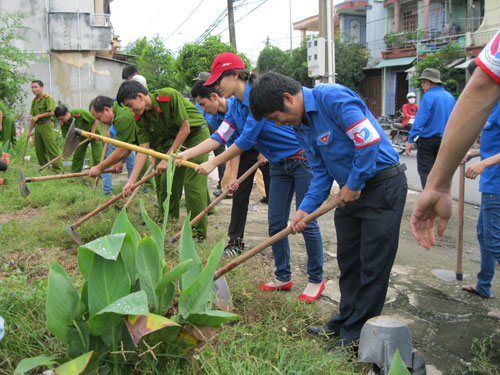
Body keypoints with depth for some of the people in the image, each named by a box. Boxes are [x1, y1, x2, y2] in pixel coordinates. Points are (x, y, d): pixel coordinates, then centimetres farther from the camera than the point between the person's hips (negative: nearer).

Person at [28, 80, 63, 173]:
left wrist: (38, 116, -12)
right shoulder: (34, 100, 16)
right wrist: (30, 130, 16)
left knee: (51, 148, -11)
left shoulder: (48, 98, -7)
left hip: (47, 125, -8)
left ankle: (58, 169, -10)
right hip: (38, 126, 8)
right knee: (39, 148, 10)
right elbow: (33, 118, 19)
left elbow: (51, 112, -15)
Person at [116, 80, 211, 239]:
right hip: (173, 139, 7)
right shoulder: (141, 118, -7)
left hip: (196, 135, -7)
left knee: (193, 183, -13)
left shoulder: (170, 96, -27)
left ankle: (199, 230, -4)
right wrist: (131, 181, -11)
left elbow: (185, 128, -22)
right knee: (165, 180, 4)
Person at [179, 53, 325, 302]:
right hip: (279, 165, 9)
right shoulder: (236, 106, 6)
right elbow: (220, 136, 0)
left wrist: (213, 163, -16)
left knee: (306, 222, -3)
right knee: (276, 223, 9)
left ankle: (316, 281, 10)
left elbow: (247, 139, -23)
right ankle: (283, 277, 22)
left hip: (301, 159, -9)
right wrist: (187, 154, -11)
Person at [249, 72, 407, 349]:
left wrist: (354, 185, -16)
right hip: (351, 190, 9)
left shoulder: (332, 98, -21)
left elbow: (369, 140, -26)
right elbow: (321, 173, 9)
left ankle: (355, 334, 10)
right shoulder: (301, 128, 7)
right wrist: (305, 209, -4)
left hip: (383, 185, -9)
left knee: (373, 265, 0)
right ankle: (345, 321, 31)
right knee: (347, 261, 16)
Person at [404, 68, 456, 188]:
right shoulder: (451, 97, 8)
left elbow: (420, 120, -19)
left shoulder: (429, 96, -13)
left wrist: (410, 140, -18)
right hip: (445, 141, 7)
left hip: (428, 141, -7)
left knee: (425, 171, -1)